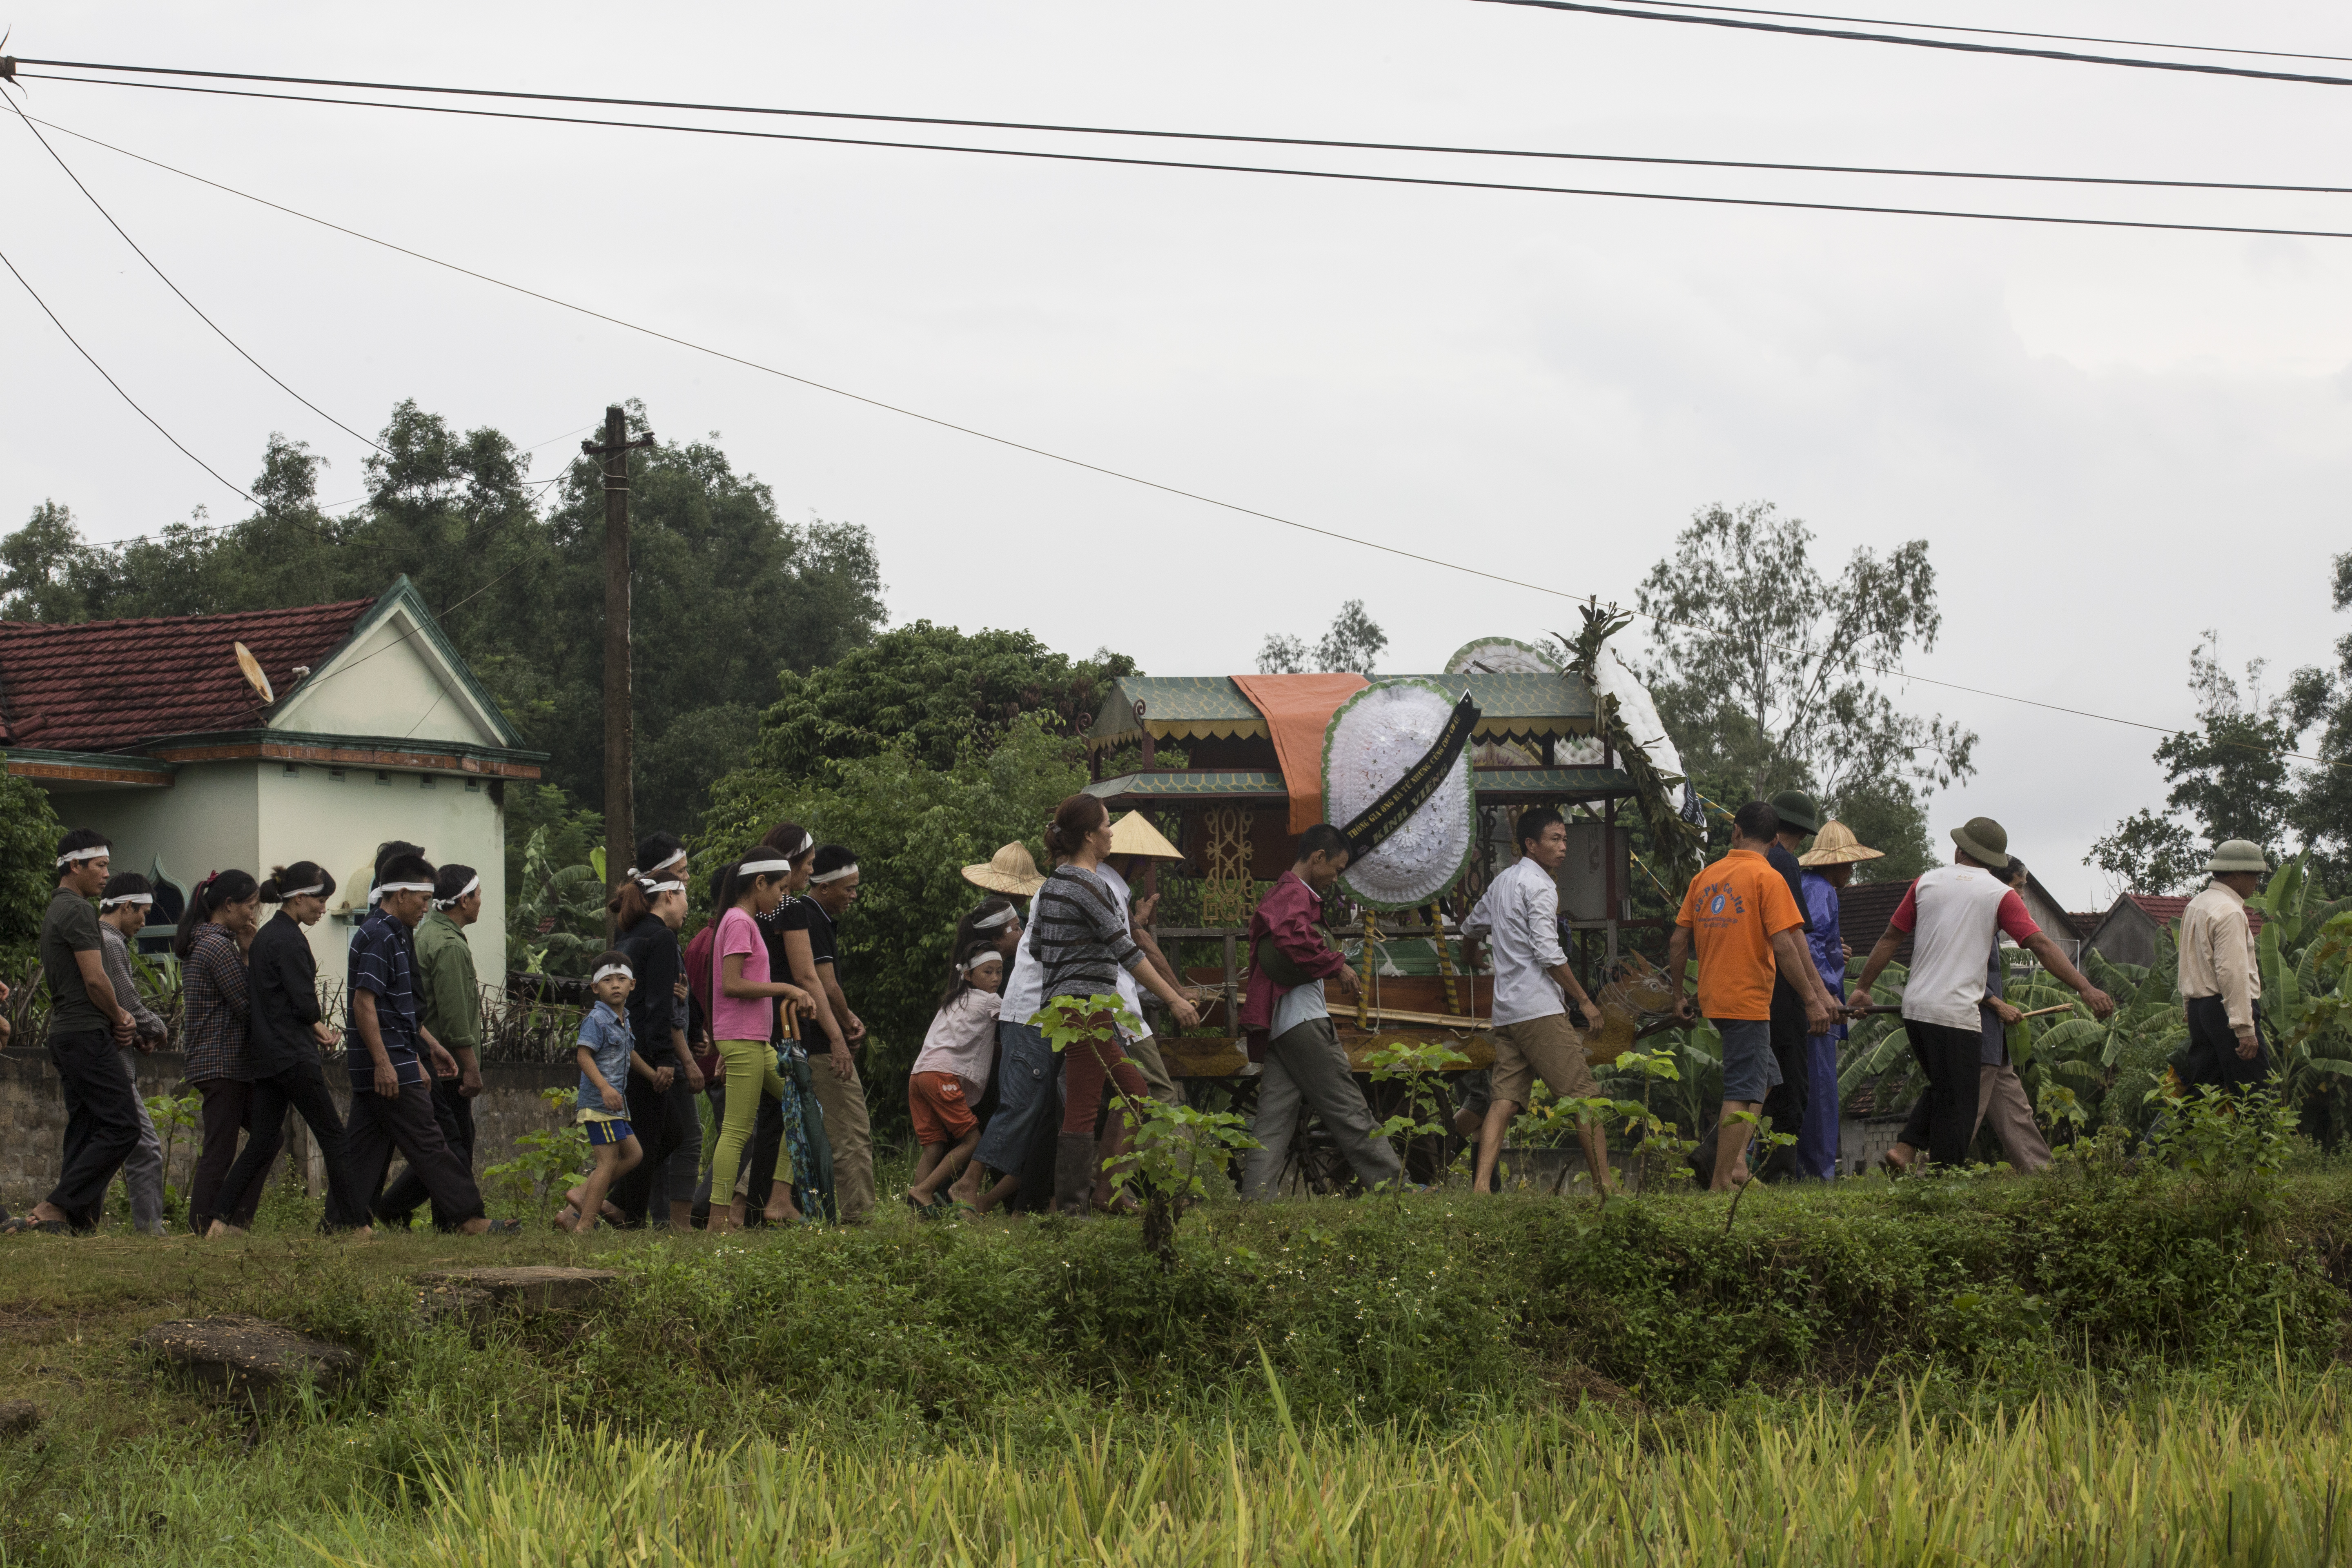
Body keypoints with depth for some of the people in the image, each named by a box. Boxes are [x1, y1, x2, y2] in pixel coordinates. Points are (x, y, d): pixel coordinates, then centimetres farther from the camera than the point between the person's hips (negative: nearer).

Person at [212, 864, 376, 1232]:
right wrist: (321, 1028, 5)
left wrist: (315, 1028, 10)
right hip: (293, 1056, -9)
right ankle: (353, 1220, -3)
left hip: (265, 1054, 9)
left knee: (265, 1140, 10)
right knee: (333, 1138, -3)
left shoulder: (265, 935, 16)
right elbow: (304, 1002, -17)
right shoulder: (289, 939, -14)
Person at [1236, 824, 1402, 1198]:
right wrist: (1337, 966, -16)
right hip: (1302, 1018, -10)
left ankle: (1254, 1196, -5)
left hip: (1275, 1024, 10)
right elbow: (1293, 937, -27)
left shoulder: (1279, 894, 25)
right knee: (1349, 1110, -5)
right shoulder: (1295, 894, -8)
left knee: (1274, 1117, 3)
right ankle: (1392, 1182, -2)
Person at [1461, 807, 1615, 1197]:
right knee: (1583, 1095, -4)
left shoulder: (1501, 882, 18)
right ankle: (1604, 1185, -4)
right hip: (1540, 1009, -8)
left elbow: (1471, 930, 34)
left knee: (1504, 1099, 1)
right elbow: (1548, 953, -16)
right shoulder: (1539, 885, -9)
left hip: (1505, 1011, 8)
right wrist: (1584, 1000, -9)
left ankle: (1481, 1185, -11)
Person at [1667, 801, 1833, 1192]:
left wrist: (1679, 994, 21)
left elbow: (1678, 942, 11)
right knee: (1744, 1091, -3)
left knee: (1765, 1075, 20)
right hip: (1749, 1001, -7)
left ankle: (1735, 1157, 10)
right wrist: (1812, 1000, -14)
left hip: (1712, 998, 7)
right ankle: (1721, 1182, -6)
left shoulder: (1705, 878, 9)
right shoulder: (1767, 878, -9)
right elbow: (1784, 946, -16)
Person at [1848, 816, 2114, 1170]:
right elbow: (2041, 945, -9)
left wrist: (1863, 987, 22)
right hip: (1956, 1014, -5)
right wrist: (2085, 988, -12)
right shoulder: (2000, 894, -1)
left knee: (1941, 1088, 23)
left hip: (1915, 1008, 5)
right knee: (1957, 1104, 1)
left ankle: (1905, 1147, 8)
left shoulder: (1927, 882, 10)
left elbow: (1891, 938, 13)